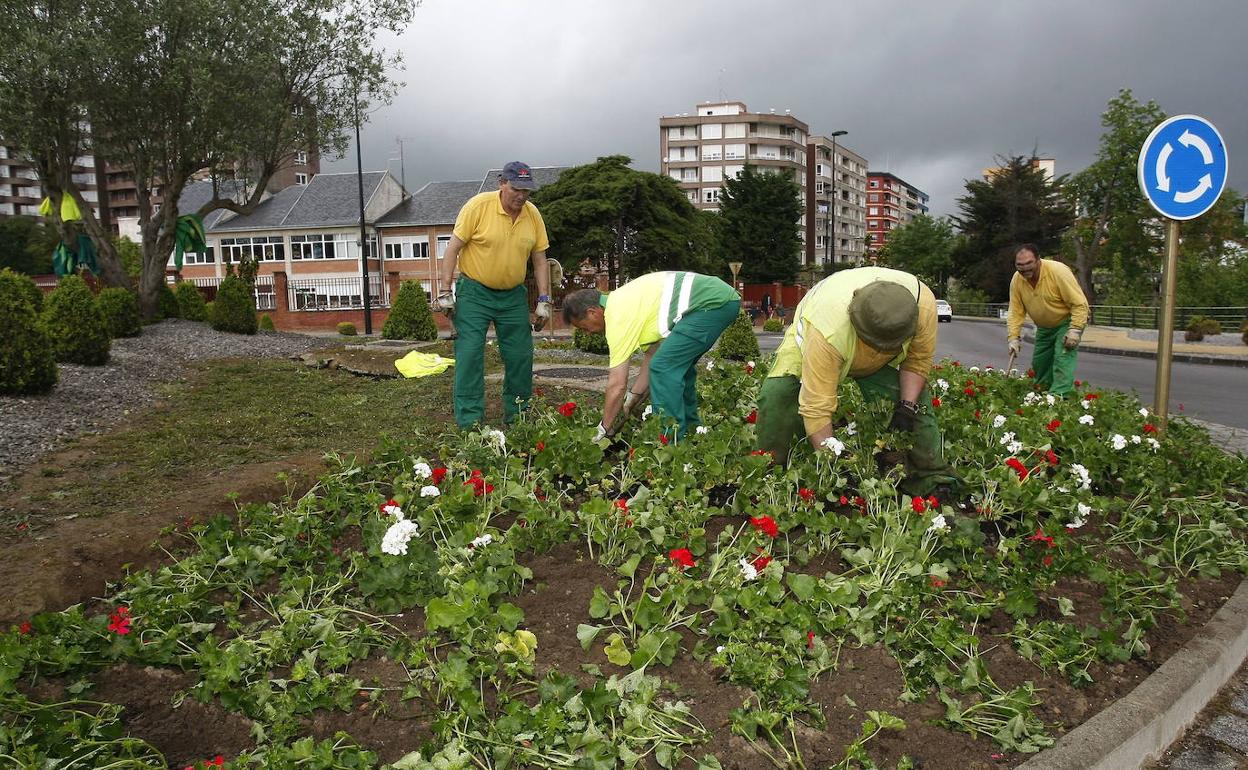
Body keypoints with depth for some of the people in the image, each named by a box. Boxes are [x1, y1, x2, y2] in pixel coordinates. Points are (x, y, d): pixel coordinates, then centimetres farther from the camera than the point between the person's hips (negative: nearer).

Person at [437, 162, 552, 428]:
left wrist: (544, 300, 3)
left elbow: (540, 260, 6)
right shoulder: (478, 206, -13)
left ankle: (517, 416, 21)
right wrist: (445, 292, -13)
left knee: (521, 356, 6)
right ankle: (469, 422, -1)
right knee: (470, 355, -8)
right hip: (474, 293, -4)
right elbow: (453, 249, -11)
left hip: (513, 296, 4)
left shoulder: (533, 214, 0)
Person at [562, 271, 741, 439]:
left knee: (664, 368, -10)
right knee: (680, 366, 22)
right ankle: (689, 429, 32)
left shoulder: (617, 318, -11)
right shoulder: (622, 302, 17)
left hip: (713, 302, -11)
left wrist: (603, 430, 2)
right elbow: (653, 351, 20)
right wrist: (631, 399, 21)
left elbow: (617, 385, -9)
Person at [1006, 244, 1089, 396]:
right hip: (1044, 327, 6)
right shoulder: (1016, 280, -13)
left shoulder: (1058, 271, -29)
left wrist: (1074, 330, -31)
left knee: (1063, 360, -20)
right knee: (1038, 364, 12)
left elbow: (1080, 303, -26)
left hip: (1067, 322, -6)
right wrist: (1013, 338, -18)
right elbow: (1015, 312, -9)